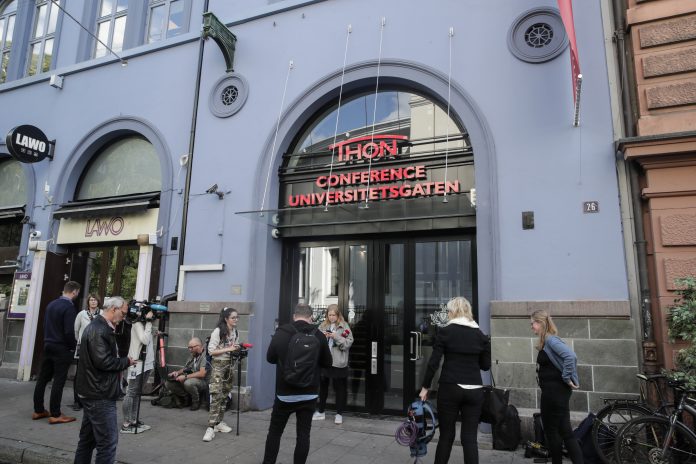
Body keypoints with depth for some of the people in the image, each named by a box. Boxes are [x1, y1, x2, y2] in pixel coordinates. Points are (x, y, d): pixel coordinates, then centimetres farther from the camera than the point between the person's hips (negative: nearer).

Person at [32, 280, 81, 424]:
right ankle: (55, 415, 4)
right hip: (62, 349, -8)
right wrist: (73, 347, -7)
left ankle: (38, 411, 23)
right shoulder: (69, 307, -18)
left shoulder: (51, 304, 7)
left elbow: (45, 325, 12)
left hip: (48, 346, 8)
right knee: (58, 381, -2)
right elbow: (69, 331, -22)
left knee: (42, 379, 13)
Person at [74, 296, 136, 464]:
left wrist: (122, 362, 7)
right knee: (108, 442, -6)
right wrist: (126, 362, -11)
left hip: (93, 392, 11)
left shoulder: (97, 327, 14)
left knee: (88, 438, 17)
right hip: (100, 395, -11)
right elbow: (103, 362, -25)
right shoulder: (99, 330, -19)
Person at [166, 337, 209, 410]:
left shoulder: (204, 356, -17)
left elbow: (202, 374, -25)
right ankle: (187, 398, 8)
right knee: (169, 383, -6)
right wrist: (177, 372, -1)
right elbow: (185, 368, 20)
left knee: (188, 383, -38)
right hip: (191, 380, 8)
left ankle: (196, 401, -9)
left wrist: (185, 376, -23)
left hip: (203, 382, -8)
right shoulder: (193, 356, 11)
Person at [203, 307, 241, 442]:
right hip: (219, 365, -6)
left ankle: (219, 422, 22)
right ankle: (211, 427, -10)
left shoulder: (236, 332, 10)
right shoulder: (218, 331, -11)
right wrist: (228, 349, -19)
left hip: (231, 366, 6)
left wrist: (237, 350, -1)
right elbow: (211, 350, -14)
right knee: (216, 396, -12)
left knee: (225, 395, 10)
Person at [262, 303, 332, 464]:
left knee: (274, 432, 16)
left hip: (284, 394, 0)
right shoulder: (319, 336, -8)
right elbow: (327, 363, 3)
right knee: (303, 434, 9)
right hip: (309, 394, 0)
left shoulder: (281, 333, -8)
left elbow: (270, 358, 6)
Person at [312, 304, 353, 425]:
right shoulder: (323, 326, 6)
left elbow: (348, 343, -9)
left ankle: (339, 414, 19)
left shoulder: (344, 326, -3)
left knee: (339, 388, 7)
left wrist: (336, 337, -20)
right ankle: (321, 412, 29)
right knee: (322, 387, 15)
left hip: (338, 363, -3)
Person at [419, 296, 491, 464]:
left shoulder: (445, 331, -5)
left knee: (446, 435, 11)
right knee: (470, 438, 7)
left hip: (450, 388, -2)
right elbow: (486, 365, 10)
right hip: (474, 390, 2)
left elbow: (433, 363, -7)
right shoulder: (481, 335, 5)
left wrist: (425, 387, 2)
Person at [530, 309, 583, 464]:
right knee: (553, 429, 14)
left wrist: (567, 378, -22)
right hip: (550, 391, 10)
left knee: (563, 431, 0)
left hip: (556, 391, -10)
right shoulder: (545, 342, 11)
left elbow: (570, 356, -31)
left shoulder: (551, 340, -17)